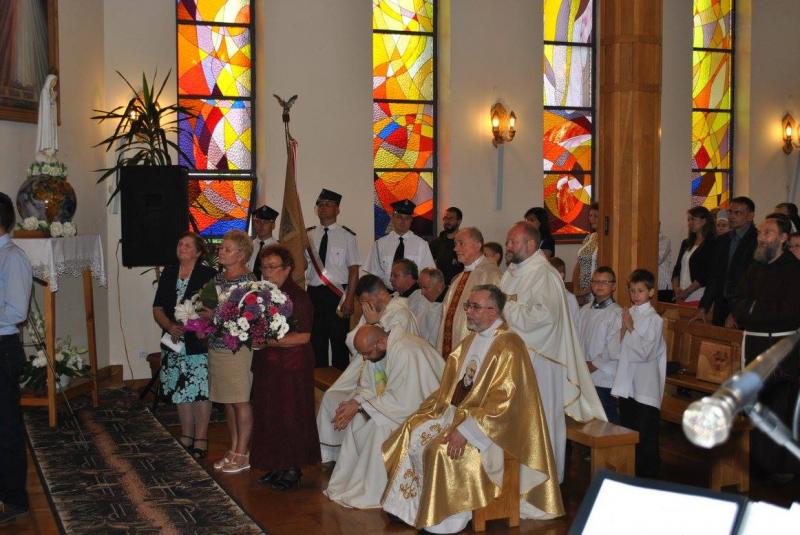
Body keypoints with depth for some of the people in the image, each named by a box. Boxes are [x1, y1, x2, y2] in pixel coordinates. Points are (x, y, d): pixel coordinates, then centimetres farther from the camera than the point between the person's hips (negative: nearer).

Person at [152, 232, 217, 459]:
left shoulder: (209, 275, -5)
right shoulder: (168, 274, 11)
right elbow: (157, 309, 9)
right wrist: (170, 327, -10)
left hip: (200, 343, -5)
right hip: (174, 342, 5)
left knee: (200, 390, -3)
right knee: (181, 390, 11)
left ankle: (201, 439, 8)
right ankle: (186, 437, 24)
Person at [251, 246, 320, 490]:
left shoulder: (297, 296, -12)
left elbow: (303, 336, -18)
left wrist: (268, 341, -21)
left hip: (292, 368, -7)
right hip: (267, 366, 8)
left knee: (290, 417, -1)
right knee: (269, 415, 10)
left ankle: (293, 470, 10)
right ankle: (277, 467, 21)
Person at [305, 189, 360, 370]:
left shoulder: (347, 236, -1)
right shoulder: (308, 234, 10)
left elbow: (354, 270, -5)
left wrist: (349, 299, -12)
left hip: (337, 294, -4)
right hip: (313, 294, 4)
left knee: (339, 342, 1)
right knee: (316, 342, 9)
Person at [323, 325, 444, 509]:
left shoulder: (405, 352, -30)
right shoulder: (376, 350, -1)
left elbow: (400, 400, -31)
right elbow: (367, 387, 5)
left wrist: (359, 406, -25)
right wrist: (353, 403, -17)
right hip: (404, 400, 9)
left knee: (382, 426, -27)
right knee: (357, 421, -4)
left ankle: (374, 493, -15)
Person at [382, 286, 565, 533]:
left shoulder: (508, 346, -18)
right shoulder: (472, 340, 10)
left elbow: (502, 401, -25)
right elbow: (452, 382, 17)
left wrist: (465, 430, -28)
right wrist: (433, 408, 1)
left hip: (490, 426, -9)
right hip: (456, 410, 9)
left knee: (442, 450, -28)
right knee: (412, 433, -4)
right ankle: (411, 505, 6)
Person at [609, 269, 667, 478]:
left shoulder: (654, 319, -9)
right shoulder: (627, 315, 8)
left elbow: (645, 352, -16)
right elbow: (616, 351, 5)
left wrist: (630, 327, -13)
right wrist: (623, 330, -10)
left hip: (645, 386, -6)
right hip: (626, 383, 6)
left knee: (646, 436, 1)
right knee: (627, 430, 15)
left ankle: (648, 475, 12)